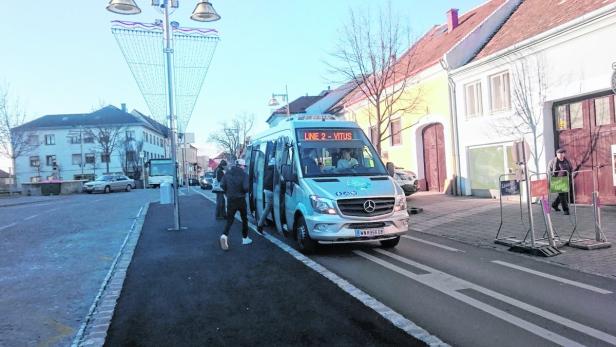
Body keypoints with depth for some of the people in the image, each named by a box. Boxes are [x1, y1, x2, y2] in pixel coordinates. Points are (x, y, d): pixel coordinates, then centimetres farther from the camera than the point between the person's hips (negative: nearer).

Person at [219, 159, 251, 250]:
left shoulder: (228, 174, 2)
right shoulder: (244, 175, -11)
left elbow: (222, 185, -2)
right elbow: (246, 188, -22)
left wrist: (228, 193, 12)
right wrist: (244, 192, 1)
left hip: (230, 200, 3)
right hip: (240, 200, -3)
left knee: (229, 219, 6)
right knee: (244, 219, 15)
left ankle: (224, 235, -18)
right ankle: (245, 238, 22)